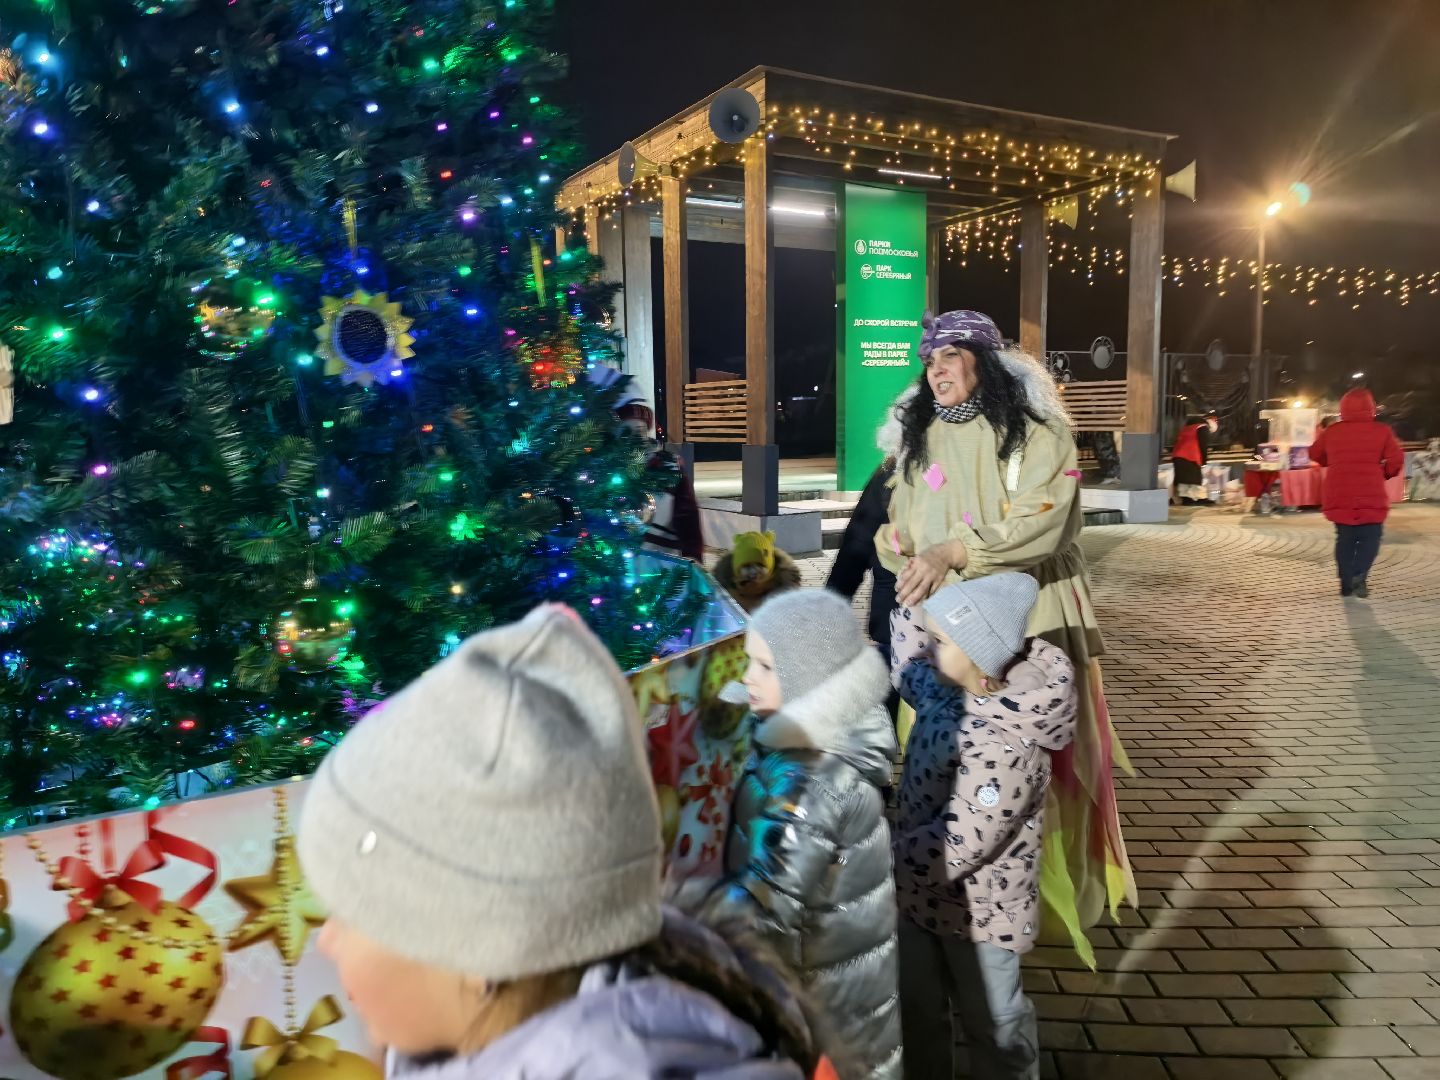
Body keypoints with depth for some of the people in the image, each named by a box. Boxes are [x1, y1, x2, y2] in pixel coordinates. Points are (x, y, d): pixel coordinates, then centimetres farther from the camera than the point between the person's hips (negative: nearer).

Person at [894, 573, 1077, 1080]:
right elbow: (910, 675, 13)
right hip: (924, 891, 7)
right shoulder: (953, 687, -12)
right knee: (916, 1010, 26)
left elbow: (952, 850, -31)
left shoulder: (1003, 749, -36)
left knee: (992, 1023, 21)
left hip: (976, 906, -7)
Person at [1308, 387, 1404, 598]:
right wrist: (1384, 474, 9)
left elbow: (1315, 454, 16)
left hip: (1338, 496, 3)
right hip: (1370, 497, -3)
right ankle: (1359, 574, -14)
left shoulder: (1331, 431, 3)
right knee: (1370, 537, 8)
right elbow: (1396, 460, -9)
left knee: (1345, 539, 14)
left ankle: (1347, 583, 11)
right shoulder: (1381, 431, -4)